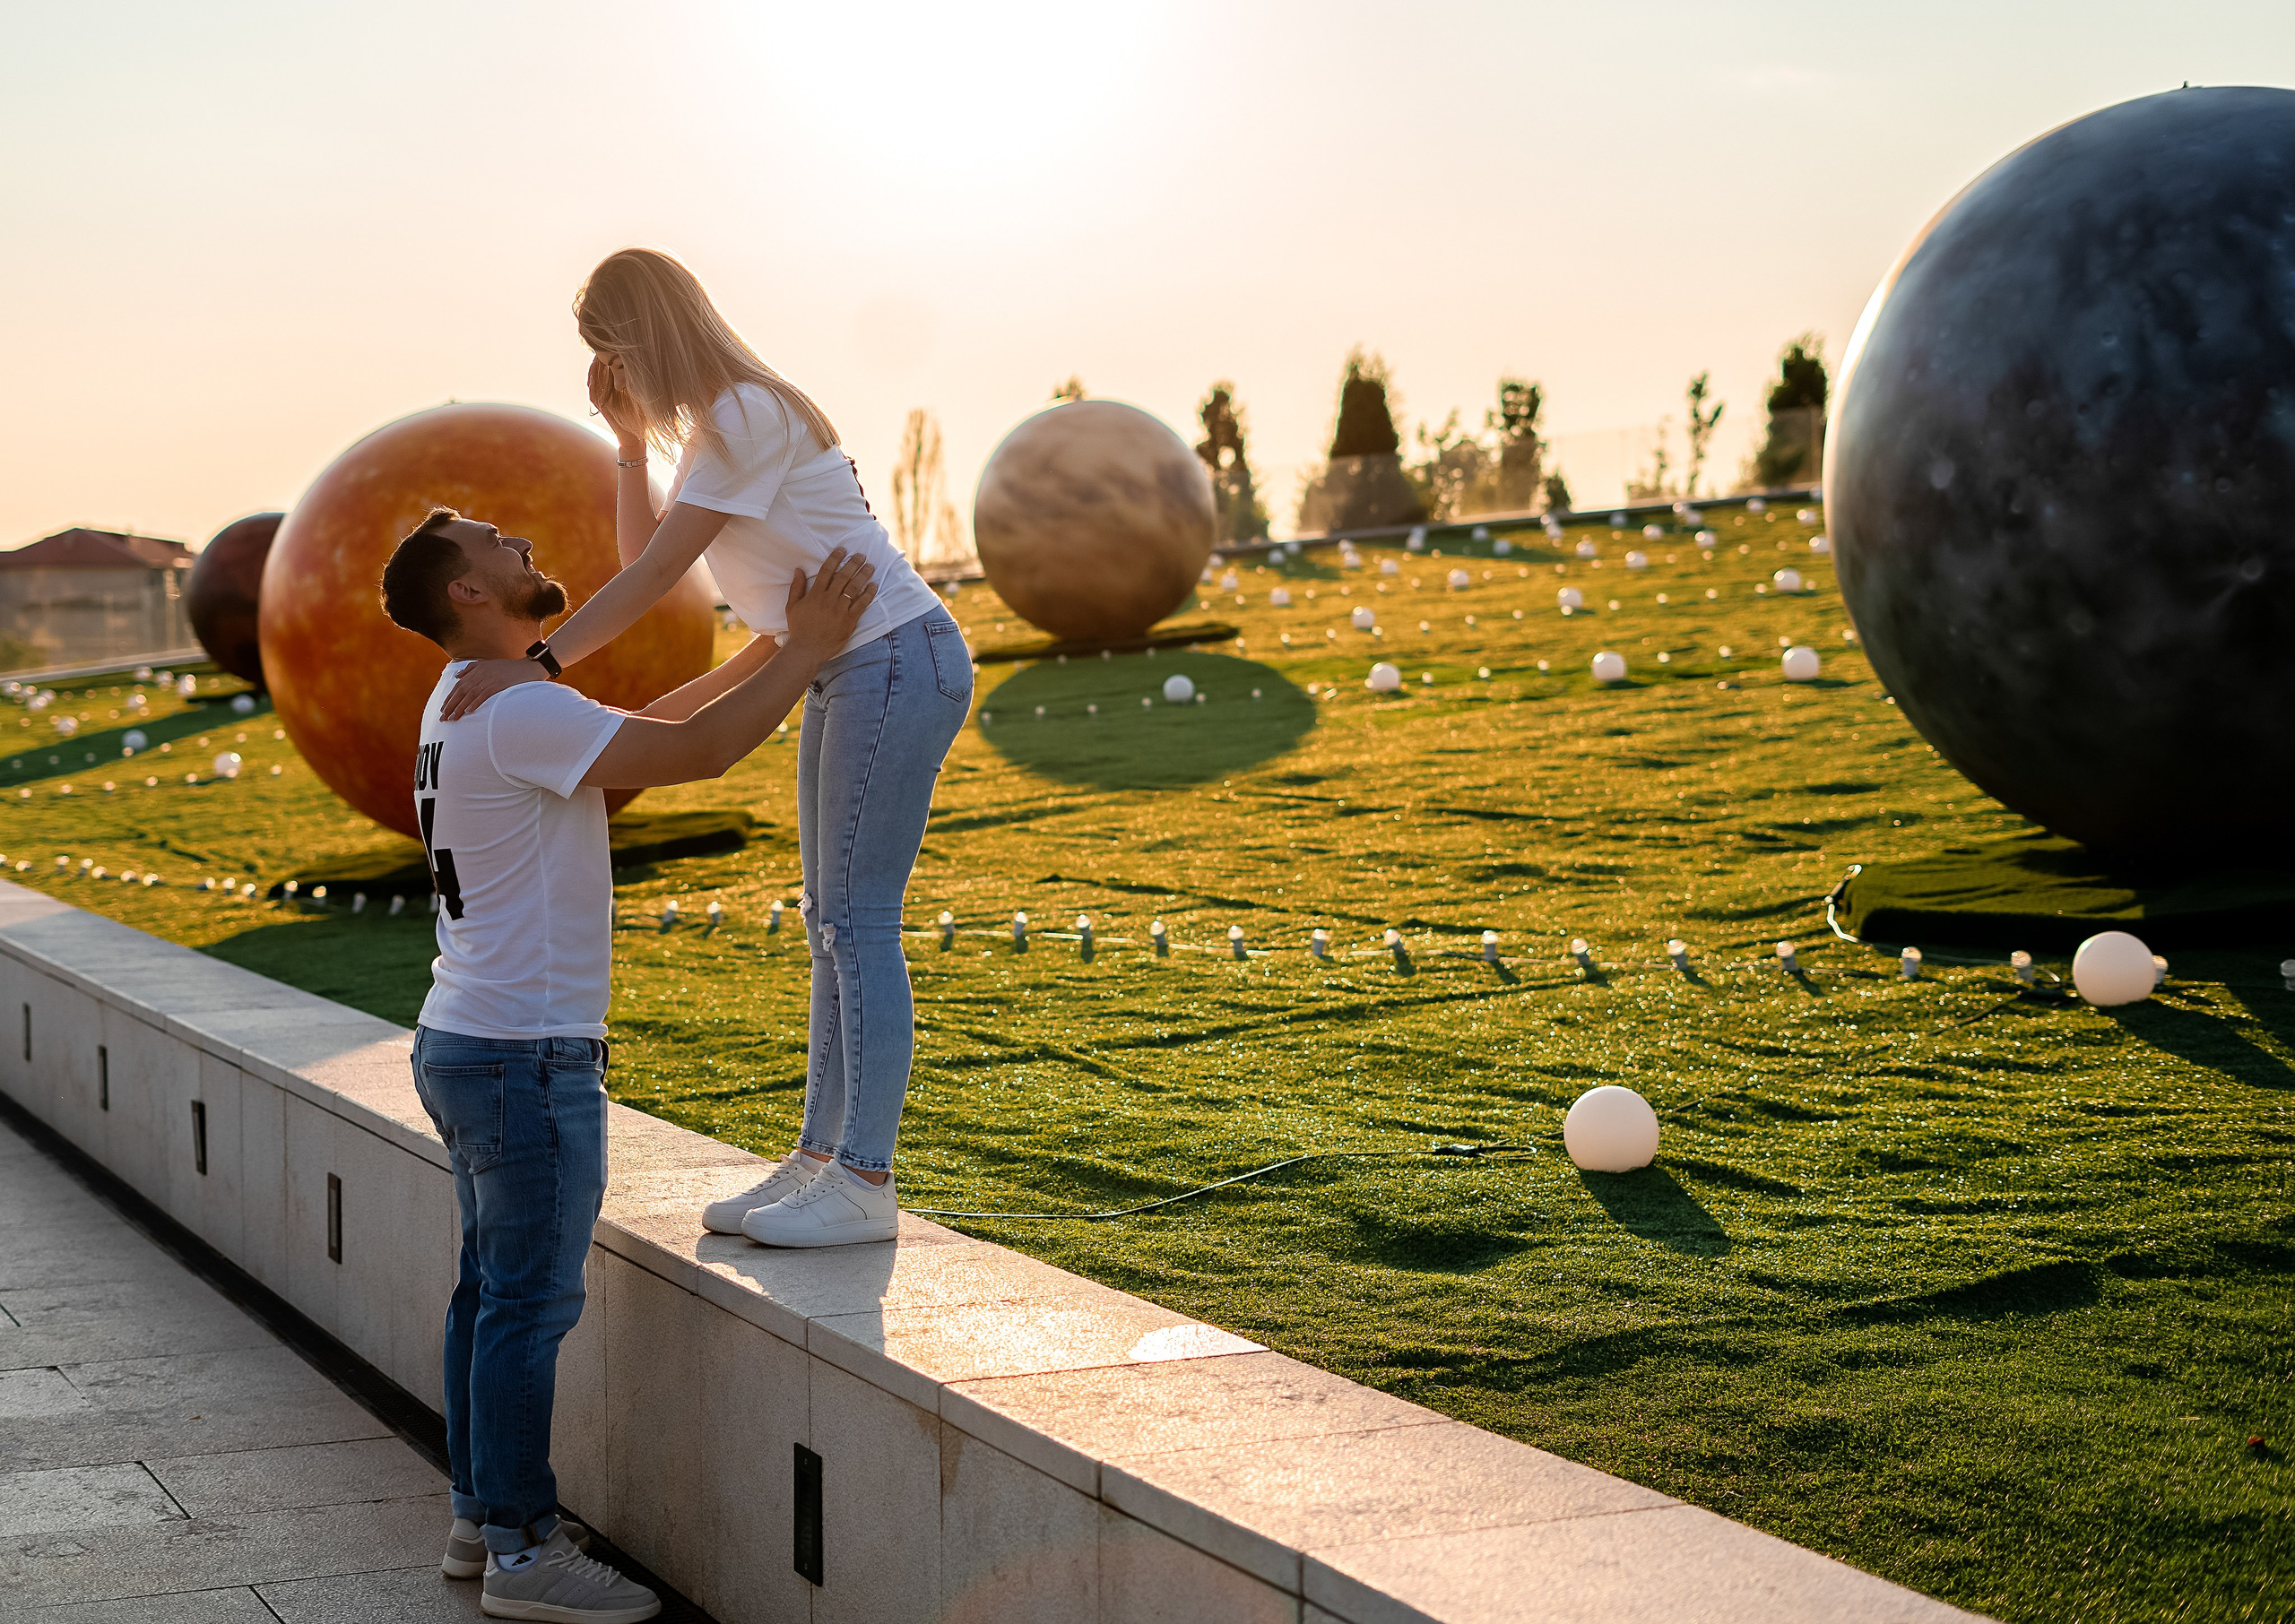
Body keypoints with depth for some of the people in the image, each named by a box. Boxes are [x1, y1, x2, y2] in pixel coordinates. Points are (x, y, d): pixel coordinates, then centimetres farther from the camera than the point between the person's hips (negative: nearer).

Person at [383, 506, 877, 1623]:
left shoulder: (470, 706, 14)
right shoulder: (517, 710, -18)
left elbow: (650, 727, 20)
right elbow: (690, 754, -24)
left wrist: (770, 651, 17)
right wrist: (807, 653, -14)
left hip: (462, 1044, 10)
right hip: (524, 1055, -10)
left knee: (491, 1289, 16)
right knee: (531, 1303, -5)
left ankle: (479, 1518, 24)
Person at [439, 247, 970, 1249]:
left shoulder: (747, 417, -16)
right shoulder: (706, 427, 15)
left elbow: (655, 575, -22)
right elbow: (642, 560, 14)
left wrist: (540, 664, -25)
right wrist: (628, 442, 5)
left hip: (898, 662, -10)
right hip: (846, 676, 10)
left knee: (858, 921, -10)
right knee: (831, 923, 11)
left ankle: (864, 1182, -8)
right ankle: (820, 1157, 16)